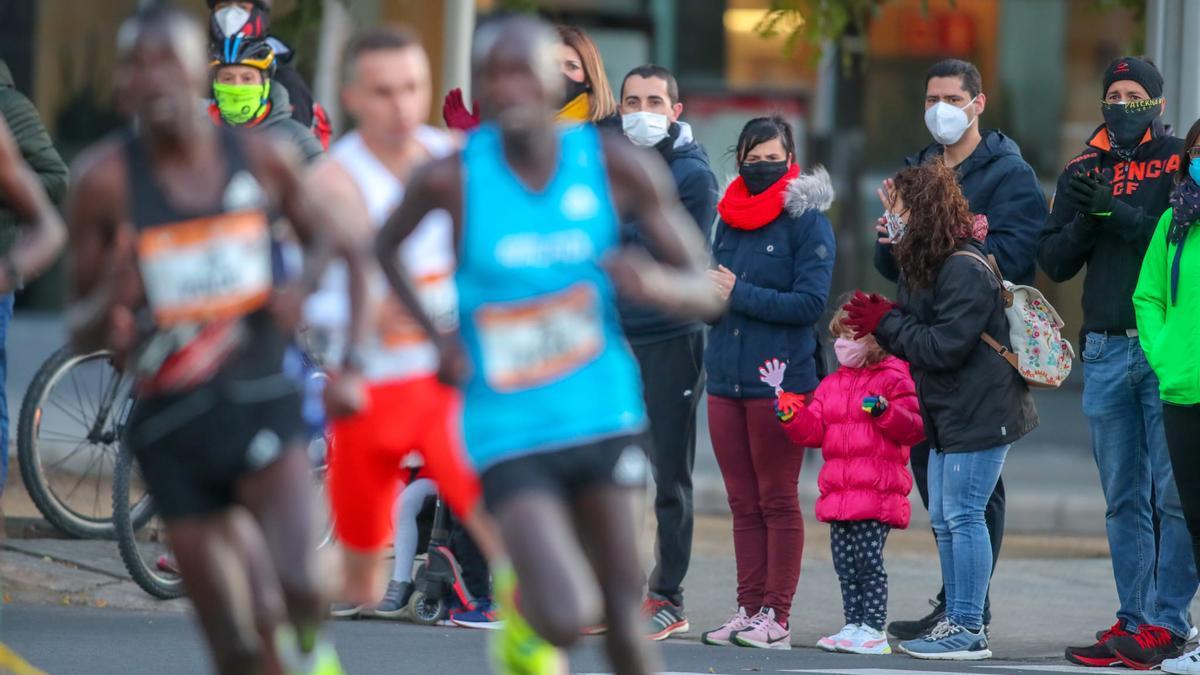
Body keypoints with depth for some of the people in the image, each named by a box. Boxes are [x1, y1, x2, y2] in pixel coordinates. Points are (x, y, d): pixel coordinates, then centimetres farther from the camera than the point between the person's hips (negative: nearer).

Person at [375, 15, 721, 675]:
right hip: (509, 430, -2)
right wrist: (436, 336, -3)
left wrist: (655, 281, -25)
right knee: (567, 618, -18)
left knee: (623, 622, 7)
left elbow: (705, 293, -2)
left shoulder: (616, 167, -6)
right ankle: (526, 597, 17)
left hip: (602, 416, 2)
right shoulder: (452, 177, -10)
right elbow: (385, 247, 11)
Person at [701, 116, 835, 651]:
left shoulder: (806, 219, -5)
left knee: (778, 502, -1)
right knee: (743, 504, 8)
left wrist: (739, 295, -14)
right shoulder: (729, 217, 13)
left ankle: (776, 617, 1)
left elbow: (811, 303, -13)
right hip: (726, 379, 6)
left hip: (780, 381, -6)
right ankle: (748, 609, 12)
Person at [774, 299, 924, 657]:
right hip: (838, 491, 7)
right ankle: (854, 625, 15)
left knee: (869, 561, -7)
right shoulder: (831, 386, 18)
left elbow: (913, 428, -10)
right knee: (845, 564, 8)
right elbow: (811, 431, 11)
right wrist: (785, 401, -1)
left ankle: (873, 630, -3)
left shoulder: (893, 381, -2)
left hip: (877, 491, -7)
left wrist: (884, 411, -25)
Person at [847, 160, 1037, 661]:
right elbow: (922, 335, 15)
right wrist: (882, 319, -1)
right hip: (950, 413, 11)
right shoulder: (931, 263, 16)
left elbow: (944, 346, -22)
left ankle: (968, 629, -4)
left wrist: (885, 323, -13)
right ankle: (957, 622, 19)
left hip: (979, 413, -11)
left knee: (963, 516, -8)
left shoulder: (965, 270, -18)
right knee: (943, 520, 13)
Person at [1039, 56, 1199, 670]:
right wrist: (1086, 218, -8)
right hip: (1106, 352, 5)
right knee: (1123, 498, 8)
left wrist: (1119, 214, -18)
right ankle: (1132, 621, 12)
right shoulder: (1083, 171, 14)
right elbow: (1054, 261, 10)